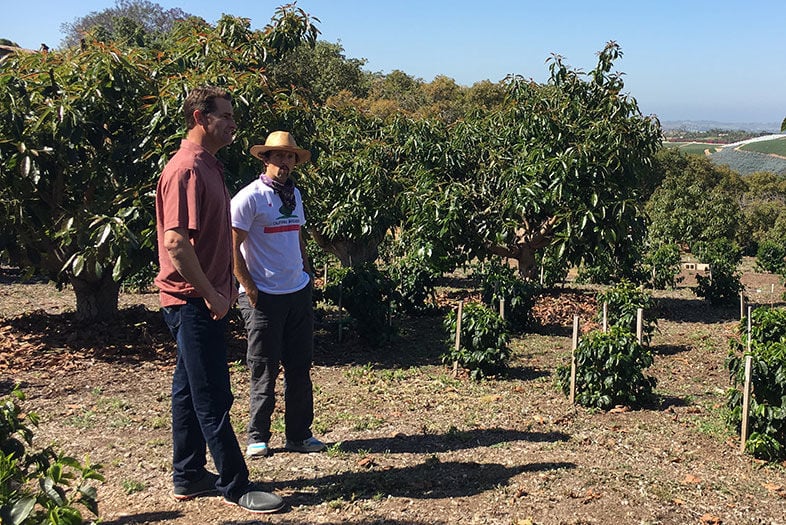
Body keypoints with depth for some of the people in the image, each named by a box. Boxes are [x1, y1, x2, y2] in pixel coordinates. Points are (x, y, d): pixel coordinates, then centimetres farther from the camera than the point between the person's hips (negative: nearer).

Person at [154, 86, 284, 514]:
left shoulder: (208, 166, 14)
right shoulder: (186, 169, -17)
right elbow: (175, 241, -25)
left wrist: (224, 286, 16)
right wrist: (210, 294, -18)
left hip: (206, 299, 10)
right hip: (193, 301, -10)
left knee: (191, 390, 16)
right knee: (213, 398, -1)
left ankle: (188, 477, 28)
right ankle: (236, 486, 9)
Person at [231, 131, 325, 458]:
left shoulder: (294, 195, 13)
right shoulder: (249, 198, -10)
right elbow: (231, 247, -12)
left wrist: (307, 277, 15)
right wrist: (249, 290, -13)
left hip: (298, 293, 7)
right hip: (264, 297, -6)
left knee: (300, 367, 10)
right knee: (264, 371, 3)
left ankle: (299, 435, 21)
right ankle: (257, 438, 17)